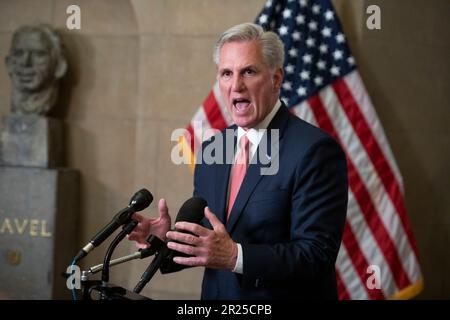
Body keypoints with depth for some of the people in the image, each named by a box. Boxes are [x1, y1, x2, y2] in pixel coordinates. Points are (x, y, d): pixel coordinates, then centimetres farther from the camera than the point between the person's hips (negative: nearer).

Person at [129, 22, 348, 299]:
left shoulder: (315, 150, -17)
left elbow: (317, 255, -22)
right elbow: (201, 240, 8)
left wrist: (235, 256, -32)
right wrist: (168, 237, -12)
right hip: (217, 297, 6)